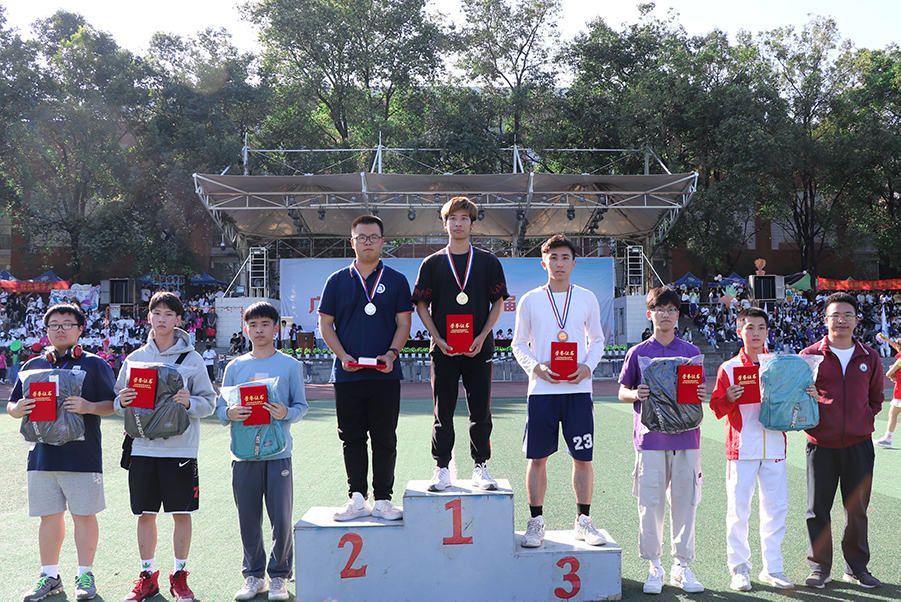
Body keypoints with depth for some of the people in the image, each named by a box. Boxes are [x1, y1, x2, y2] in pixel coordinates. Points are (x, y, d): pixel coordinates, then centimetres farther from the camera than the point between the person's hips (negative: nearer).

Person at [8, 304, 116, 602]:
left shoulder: (94, 364, 1)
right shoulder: (33, 366, 13)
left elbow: (112, 404, -3)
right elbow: (11, 405, 16)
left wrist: (89, 407, -22)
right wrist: (18, 408, -7)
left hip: (82, 454, -3)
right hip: (43, 453, 3)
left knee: (84, 515, 3)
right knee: (49, 516, 11)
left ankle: (85, 575, 17)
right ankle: (49, 577, 24)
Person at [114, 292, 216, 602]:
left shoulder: (192, 359, 0)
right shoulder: (134, 358, 7)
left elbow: (209, 402, -1)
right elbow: (117, 404, 11)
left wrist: (189, 402, -21)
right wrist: (122, 402, -11)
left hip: (180, 447, -2)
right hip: (143, 446, 2)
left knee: (181, 513, 4)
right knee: (145, 514, 8)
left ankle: (179, 575, 18)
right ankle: (147, 575, 22)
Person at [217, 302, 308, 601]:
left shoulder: (289, 365, 3)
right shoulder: (235, 367, 8)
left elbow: (301, 405, 3)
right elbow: (220, 407, 9)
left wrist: (286, 413, -17)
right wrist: (229, 414, -13)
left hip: (278, 453, -2)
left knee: (282, 519, -1)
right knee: (248, 519, 6)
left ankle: (279, 576, 15)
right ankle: (253, 575, 22)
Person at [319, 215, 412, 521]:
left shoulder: (396, 280, 7)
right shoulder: (337, 281, 8)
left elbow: (404, 323, 4)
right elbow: (325, 324, 7)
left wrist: (392, 353, -13)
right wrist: (343, 356, -8)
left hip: (386, 375, -1)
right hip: (347, 375, 1)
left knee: (384, 438, 4)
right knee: (352, 438, 7)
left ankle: (382, 500, 13)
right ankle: (357, 498, 17)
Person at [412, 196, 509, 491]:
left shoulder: (488, 262, 6)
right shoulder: (432, 263, 6)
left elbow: (498, 302, 6)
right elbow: (421, 305, 6)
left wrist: (482, 336, -7)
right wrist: (438, 340, -7)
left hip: (479, 348, 0)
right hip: (443, 349, 0)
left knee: (480, 411, 4)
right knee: (443, 412, 4)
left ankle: (481, 467, 16)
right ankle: (442, 468, 14)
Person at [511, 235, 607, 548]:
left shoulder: (587, 299, 7)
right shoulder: (530, 300, 4)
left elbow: (597, 340, 13)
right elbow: (519, 344, 8)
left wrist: (588, 366, -6)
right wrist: (534, 366, -11)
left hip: (578, 388, 1)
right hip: (541, 389, -1)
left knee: (582, 457, 3)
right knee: (537, 458, 3)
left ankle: (583, 521, 18)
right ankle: (536, 521, 15)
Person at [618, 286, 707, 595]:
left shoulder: (691, 352, 8)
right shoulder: (638, 353, 4)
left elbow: (700, 392, 13)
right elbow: (622, 392, 7)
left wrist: (702, 395, -10)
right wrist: (636, 395, -14)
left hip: (685, 438, 1)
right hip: (650, 438, -1)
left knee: (684, 501, 5)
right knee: (651, 503, 0)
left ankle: (682, 565, 18)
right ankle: (655, 566, 13)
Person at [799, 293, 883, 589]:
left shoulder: (869, 357, 7)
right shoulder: (810, 356, -1)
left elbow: (876, 397, 18)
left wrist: (863, 421, 7)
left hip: (859, 445, 2)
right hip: (821, 445, -2)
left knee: (857, 509, 10)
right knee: (818, 509, 3)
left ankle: (857, 568, 25)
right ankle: (819, 568, 17)